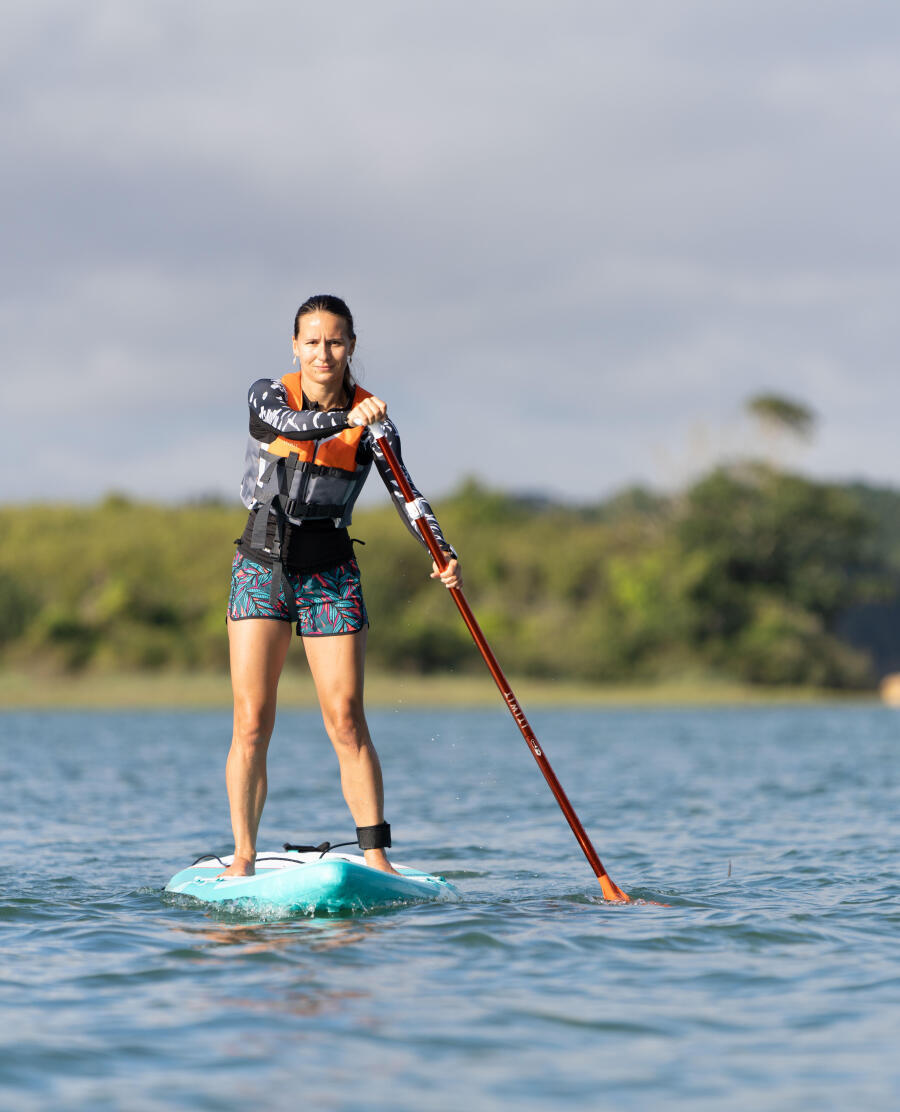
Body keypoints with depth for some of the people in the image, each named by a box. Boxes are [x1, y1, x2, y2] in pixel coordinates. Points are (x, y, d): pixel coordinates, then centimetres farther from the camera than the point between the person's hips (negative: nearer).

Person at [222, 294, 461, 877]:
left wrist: (443, 554, -30)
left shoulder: (372, 418, -1)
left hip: (331, 574, 1)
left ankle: (377, 856, -3)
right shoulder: (268, 394, -4)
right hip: (263, 566, 0)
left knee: (346, 721, -5)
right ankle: (243, 857, -4)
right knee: (252, 721, -6)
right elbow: (289, 424, -27)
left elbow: (404, 491, -13)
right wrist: (344, 418, -46)